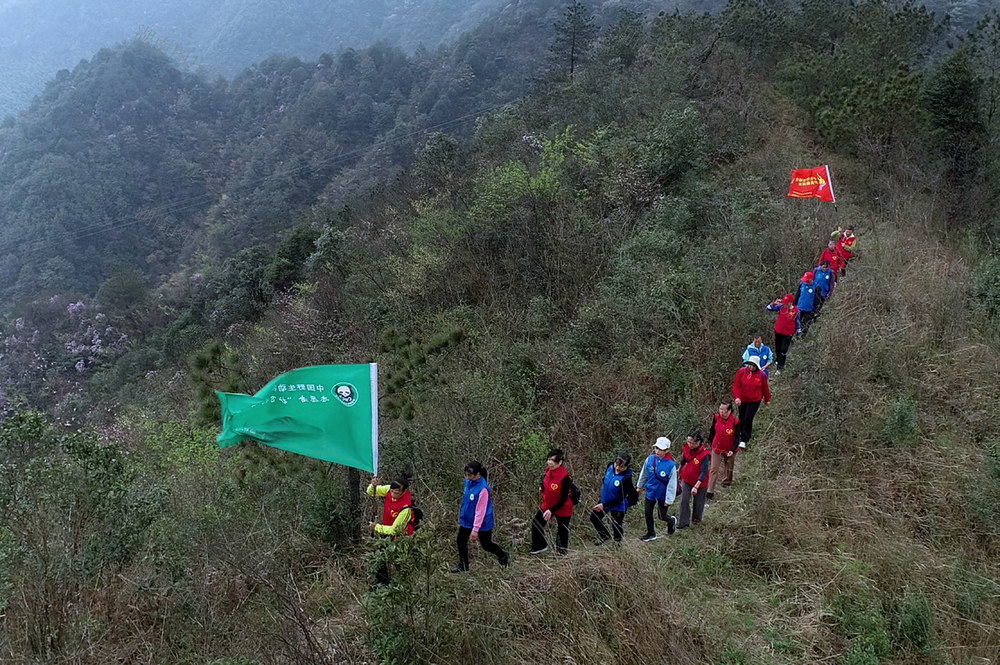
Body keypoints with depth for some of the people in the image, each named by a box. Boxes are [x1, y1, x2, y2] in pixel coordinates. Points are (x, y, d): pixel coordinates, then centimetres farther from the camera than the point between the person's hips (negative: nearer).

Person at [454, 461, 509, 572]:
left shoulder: (483, 489, -30)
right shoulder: (468, 482, -7)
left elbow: (480, 511, -26)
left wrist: (475, 530, -23)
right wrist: (461, 514, 20)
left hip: (482, 523, -7)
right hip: (467, 520, 7)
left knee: (486, 545, 12)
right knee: (461, 541, 8)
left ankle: (503, 557, 40)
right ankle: (463, 565, 30)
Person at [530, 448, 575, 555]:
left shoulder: (565, 477, -28)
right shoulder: (548, 470, -8)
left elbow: (564, 498, -24)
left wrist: (551, 510, -25)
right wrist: (542, 487, -1)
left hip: (562, 508, -7)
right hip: (547, 505, 7)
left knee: (562, 531, 9)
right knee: (536, 523, 13)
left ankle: (561, 553, 29)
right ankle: (540, 546, 33)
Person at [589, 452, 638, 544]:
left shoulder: (626, 478, -32)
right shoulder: (610, 466, -12)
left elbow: (621, 498, -28)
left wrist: (603, 505, -28)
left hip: (617, 508, -7)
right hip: (605, 501, 7)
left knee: (616, 528, 9)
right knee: (594, 518, 20)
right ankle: (605, 536, 41)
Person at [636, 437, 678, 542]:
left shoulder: (671, 465, -25)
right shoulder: (650, 459, -13)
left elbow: (672, 484, -18)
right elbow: (644, 474, 5)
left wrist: (669, 500, -14)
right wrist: (640, 486, 17)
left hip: (662, 494, -4)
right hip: (650, 491, 4)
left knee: (662, 516, 9)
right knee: (648, 513, 14)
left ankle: (672, 521, 44)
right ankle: (651, 534, 35)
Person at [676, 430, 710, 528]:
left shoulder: (704, 454, -30)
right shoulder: (687, 447, -15)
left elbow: (704, 472, -25)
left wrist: (696, 487, -27)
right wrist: (680, 469, 24)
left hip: (700, 481, -4)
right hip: (687, 479, 4)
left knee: (699, 501, 17)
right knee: (684, 500, -3)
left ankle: (696, 518, 44)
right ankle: (684, 523, 8)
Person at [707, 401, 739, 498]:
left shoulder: (735, 421, -23)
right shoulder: (716, 417, -14)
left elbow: (737, 437, -16)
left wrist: (732, 450, -25)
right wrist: (711, 442, 14)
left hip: (729, 450, -1)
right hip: (717, 447, 1)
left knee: (729, 468, 22)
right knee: (714, 469, 0)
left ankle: (727, 481, 51)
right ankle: (710, 491, 3)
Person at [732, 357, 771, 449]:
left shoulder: (761, 375, -9)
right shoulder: (742, 371, -11)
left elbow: (765, 388, 5)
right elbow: (736, 385, -10)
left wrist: (767, 399, 16)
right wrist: (736, 397, -22)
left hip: (755, 401, -2)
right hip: (742, 400, 2)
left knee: (748, 419, -9)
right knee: (741, 418, 17)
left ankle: (744, 440, 1)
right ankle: (742, 433, 44)